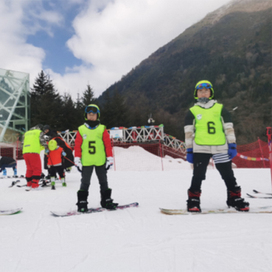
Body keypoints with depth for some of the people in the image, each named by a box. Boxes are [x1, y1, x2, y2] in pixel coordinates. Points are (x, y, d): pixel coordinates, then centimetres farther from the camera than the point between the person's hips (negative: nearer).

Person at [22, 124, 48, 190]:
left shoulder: (26, 133, 28)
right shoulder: (39, 132, 11)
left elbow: (23, 143, 26)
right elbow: (42, 141, 4)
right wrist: (46, 147, 20)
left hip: (25, 152, 7)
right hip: (33, 152, -6)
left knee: (29, 169, 16)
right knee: (37, 169, -2)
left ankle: (29, 185, 19)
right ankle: (34, 185, -8)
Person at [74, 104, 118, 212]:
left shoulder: (102, 129, 2)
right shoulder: (81, 130, 3)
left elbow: (108, 144, 2)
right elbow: (77, 145, 3)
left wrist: (110, 158, -1)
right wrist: (77, 159, -1)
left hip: (100, 161, 1)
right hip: (86, 162, 0)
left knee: (103, 181, 12)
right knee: (85, 182, 5)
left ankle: (106, 200, 23)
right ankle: (82, 202, 13)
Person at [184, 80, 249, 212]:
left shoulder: (220, 108, 12)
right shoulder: (192, 111, 11)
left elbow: (229, 128, 9)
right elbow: (188, 132, 8)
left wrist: (232, 145, 1)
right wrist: (189, 150, 3)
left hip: (220, 148, 1)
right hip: (200, 149, -1)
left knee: (228, 175, 8)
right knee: (198, 176, -2)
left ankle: (235, 199, 23)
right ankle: (193, 202, 8)